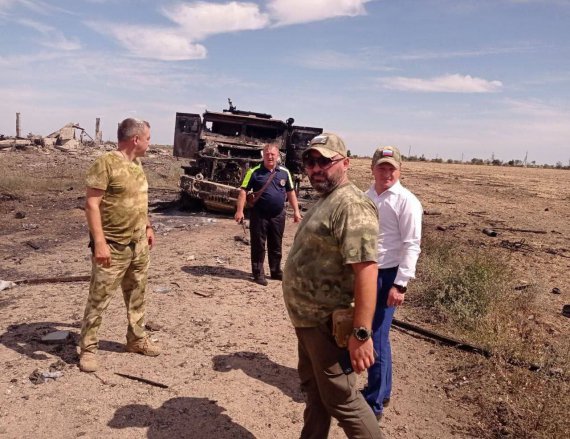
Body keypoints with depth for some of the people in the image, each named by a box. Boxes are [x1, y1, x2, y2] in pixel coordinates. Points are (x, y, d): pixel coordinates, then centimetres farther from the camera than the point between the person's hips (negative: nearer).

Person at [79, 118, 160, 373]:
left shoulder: (137, 164, 10)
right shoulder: (106, 163, -15)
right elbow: (92, 204, -18)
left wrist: (147, 227, 19)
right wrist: (99, 242, -23)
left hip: (139, 244, 8)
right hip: (113, 246, -8)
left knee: (137, 296, 17)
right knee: (99, 299, 1)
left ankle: (137, 340, 31)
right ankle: (88, 349, 14)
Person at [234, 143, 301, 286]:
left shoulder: (284, 172, 4)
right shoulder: (254, 172, -6)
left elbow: (290, 192, 12)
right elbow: (243, 191, -8)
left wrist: (296, 210, 7)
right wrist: (240, 210, -17)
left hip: (278, 215, 3)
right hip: (259, 214, -3)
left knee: (276, 246, 15)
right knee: (258, 246, 4)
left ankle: (276, 271, 29)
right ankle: (258, 273, 14)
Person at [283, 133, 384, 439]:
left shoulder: (352, 205, -22)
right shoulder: (324, 200, 11)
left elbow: (366, 270, -29)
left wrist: (361, 334, -30)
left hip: (328, 323, -10)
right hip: (308, 319, 10)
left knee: (340, 398, 5)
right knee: (313, 389, 23)